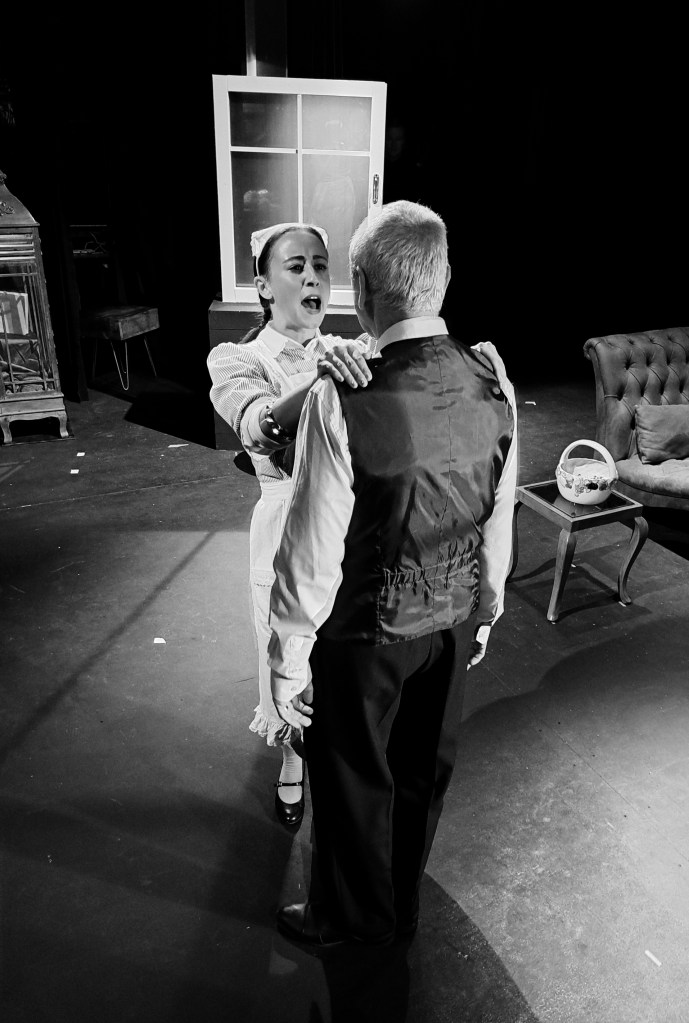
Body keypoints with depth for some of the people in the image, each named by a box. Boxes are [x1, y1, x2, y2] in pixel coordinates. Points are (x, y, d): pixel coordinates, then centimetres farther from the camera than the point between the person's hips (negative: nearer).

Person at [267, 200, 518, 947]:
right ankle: (402, 901, 54)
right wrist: (486, 608, 16)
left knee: (354, 778, 20)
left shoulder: (342, 399, -26)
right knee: (424, 767, 26)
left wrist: (288, 660, -8)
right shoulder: (492, 382, -8)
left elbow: (312, 550, -22)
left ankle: (354, 915, 48)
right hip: (453, 619, 6)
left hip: (368, 632, -5)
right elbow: (500, 518, 1)